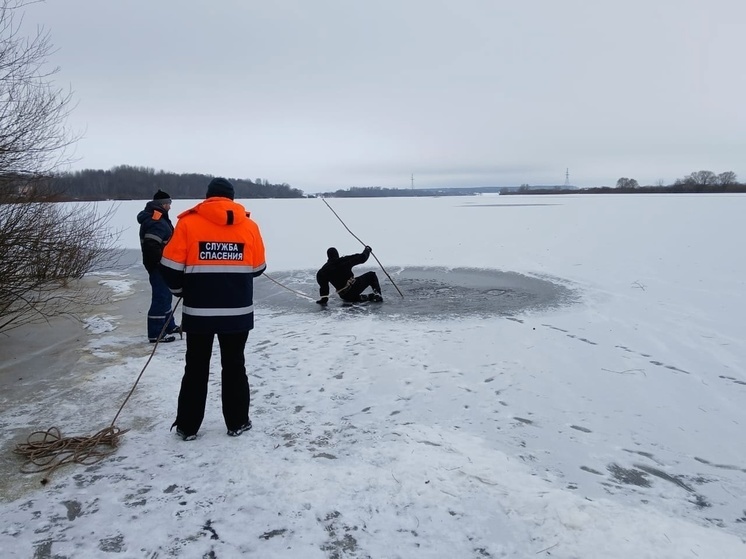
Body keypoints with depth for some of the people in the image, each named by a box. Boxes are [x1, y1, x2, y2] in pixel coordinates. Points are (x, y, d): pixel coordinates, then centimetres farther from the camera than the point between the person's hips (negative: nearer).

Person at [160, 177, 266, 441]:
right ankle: (237, 422, 22)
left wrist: (180, 289, 12)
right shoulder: (249, 226, 1)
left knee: (196, 367, 12)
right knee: (234, 365, 14)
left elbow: (171, 266, -7)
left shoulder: (188, 223, -5)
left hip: (198, 310, -1)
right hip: (238, 311, 1)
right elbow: (257, 268, 7)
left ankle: (188, 426, 20)